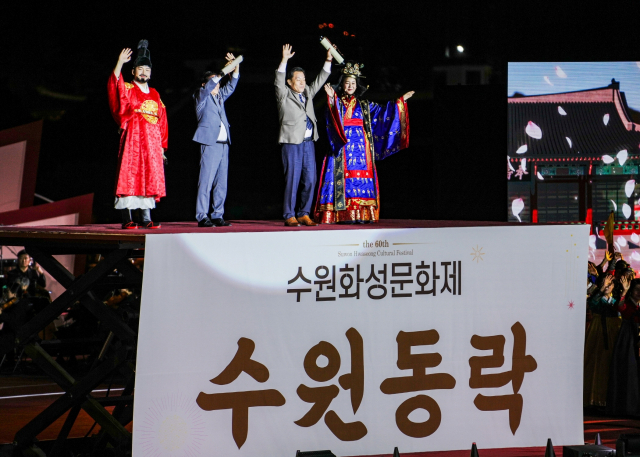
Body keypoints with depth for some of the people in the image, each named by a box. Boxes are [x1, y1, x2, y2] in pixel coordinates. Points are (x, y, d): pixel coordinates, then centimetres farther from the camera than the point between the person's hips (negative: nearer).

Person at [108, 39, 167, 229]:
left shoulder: (154, 95, 18)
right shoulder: (127, 90, 4)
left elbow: (162, 120, 17)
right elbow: (114, 85, -18)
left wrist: (161, 145, 11)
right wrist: (119, 64, -30)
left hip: (152, 142, 5)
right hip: (132, 140, -5)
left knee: (150, 178, 3)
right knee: (129, 177, -8)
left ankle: (145, 218, 7)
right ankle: (127, 219, -9)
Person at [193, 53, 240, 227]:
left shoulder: (219, 96, 20)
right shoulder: (201, 96, 2)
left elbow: (231, 86, 18)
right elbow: (208, 88, -17)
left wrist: (236, 67, 4)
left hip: (223, 143, 7)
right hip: (210, 143, -7)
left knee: (221, 183, 6)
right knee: (206, 181, -9)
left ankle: (217, 216, 10)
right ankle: (202, 217, -9)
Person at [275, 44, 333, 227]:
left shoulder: (307, 93, 17)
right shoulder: (284, 95, 1)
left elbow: (320, 80, 18)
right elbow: (279, 80, -14)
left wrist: (328, 60, 8)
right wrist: (284, 60, -25)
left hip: (308, 142, 6)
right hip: (292, 143, -6)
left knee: (310, 180, 4)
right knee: (292, 180, -5)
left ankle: (304, 214, 13)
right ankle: (289, 216, 1)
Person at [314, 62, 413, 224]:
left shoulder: (363, 104, 18)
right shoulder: (336, 102, 7)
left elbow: (382, 111, 17)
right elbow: (334, 118, -13)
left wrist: (400, 101, 14)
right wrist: (332, 98, -30)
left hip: (361, 146, 4)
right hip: (343, 147, -4)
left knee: (362, 179, -3)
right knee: (345, 178, -10)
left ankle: (361, 214, -1)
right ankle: (344, 215, -10)